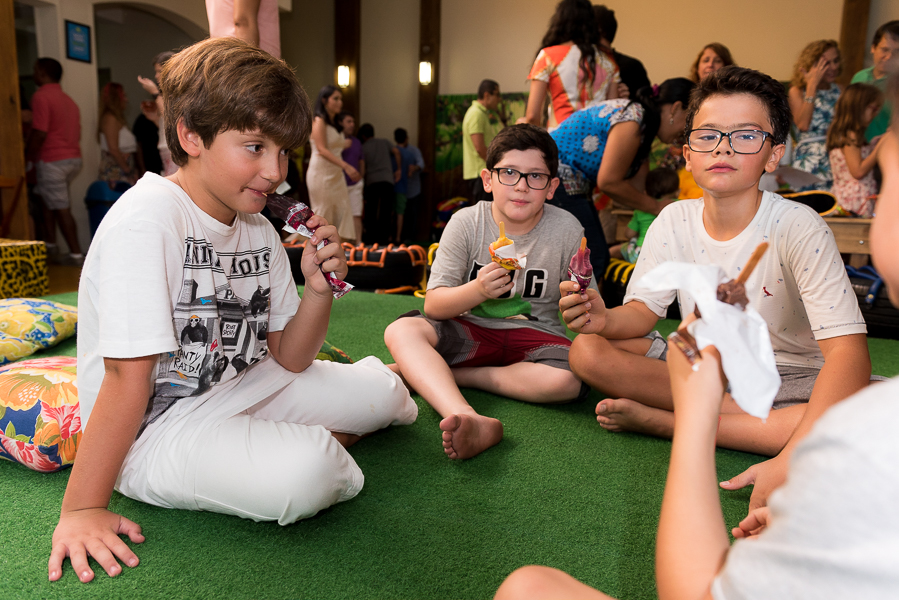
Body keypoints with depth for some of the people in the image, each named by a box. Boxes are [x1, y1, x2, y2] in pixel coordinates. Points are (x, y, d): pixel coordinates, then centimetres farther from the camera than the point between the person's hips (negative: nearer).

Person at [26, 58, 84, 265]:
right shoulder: (68, 99, 16)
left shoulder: (41, 96, -11)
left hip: (52, 160, -9)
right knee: (47, 198, 22)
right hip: (74, 157, 9)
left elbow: (40, 133, -19)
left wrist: (29, 155, -6)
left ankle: (76, 254, -1)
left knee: (61, 208, -3)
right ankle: (50, 244, 25)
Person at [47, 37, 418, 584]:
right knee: (303, 474, -30)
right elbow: (129, 375, -23)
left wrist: (319, 290, -14)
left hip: (239, 389, 7)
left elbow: (287, 360, 2)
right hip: (154, 426, -6)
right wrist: (82, 508, -21)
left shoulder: (259, 231, 1)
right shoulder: (148, 219, -22)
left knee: (383, 391, 2)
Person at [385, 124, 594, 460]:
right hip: (472, 329, 0)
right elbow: (434, 306, -11)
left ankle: (422, 374, -21)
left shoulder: (566, 230, -7)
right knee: (401, 331, -25)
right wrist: (478, 290, -29)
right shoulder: (466, 223, -8)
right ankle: (470, 420, -48)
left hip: (535, 334, 0)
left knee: (569, 380, -33)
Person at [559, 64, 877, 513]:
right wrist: (605, 319, -31)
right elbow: (644, 310, -3)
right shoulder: (674, 221, -6)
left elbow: (848, 350, -29)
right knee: (587, 350, -19)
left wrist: (791, 461, -43)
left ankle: (658, 421, -22)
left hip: (786, 379, -2)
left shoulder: (797, 227, -20)